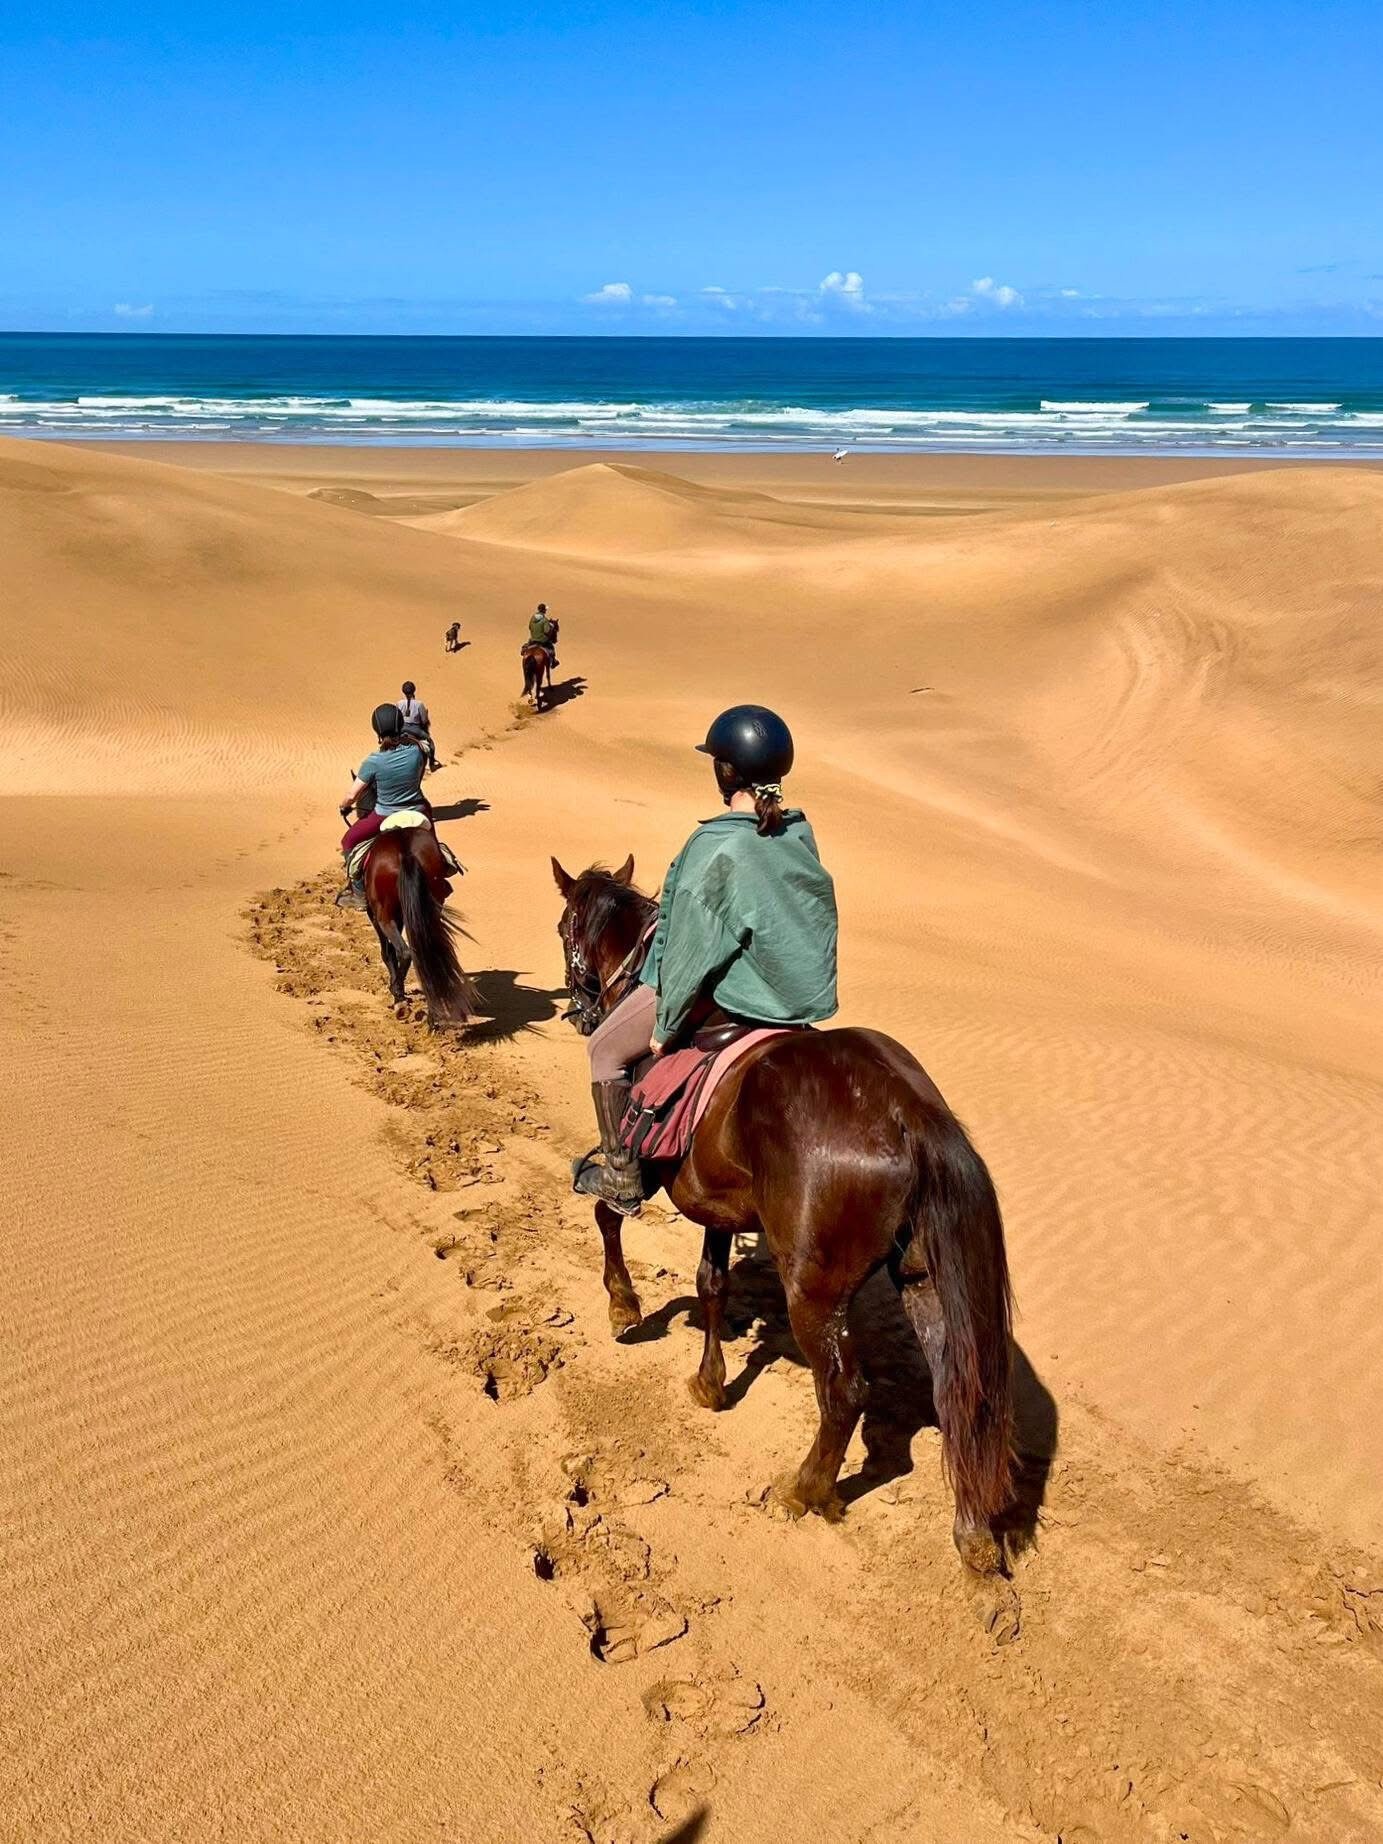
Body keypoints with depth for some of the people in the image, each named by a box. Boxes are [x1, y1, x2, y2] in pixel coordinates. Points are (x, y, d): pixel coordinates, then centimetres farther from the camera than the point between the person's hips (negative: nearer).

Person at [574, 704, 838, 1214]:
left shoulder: (715, 846, -27)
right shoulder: (801, 833, -6)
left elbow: (692, 950, -22)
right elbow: (797, 913, 7)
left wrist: (665, 1024, -9)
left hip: (717, 987, -8)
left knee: (606, 1049, 14)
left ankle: (621, 1179, 20)